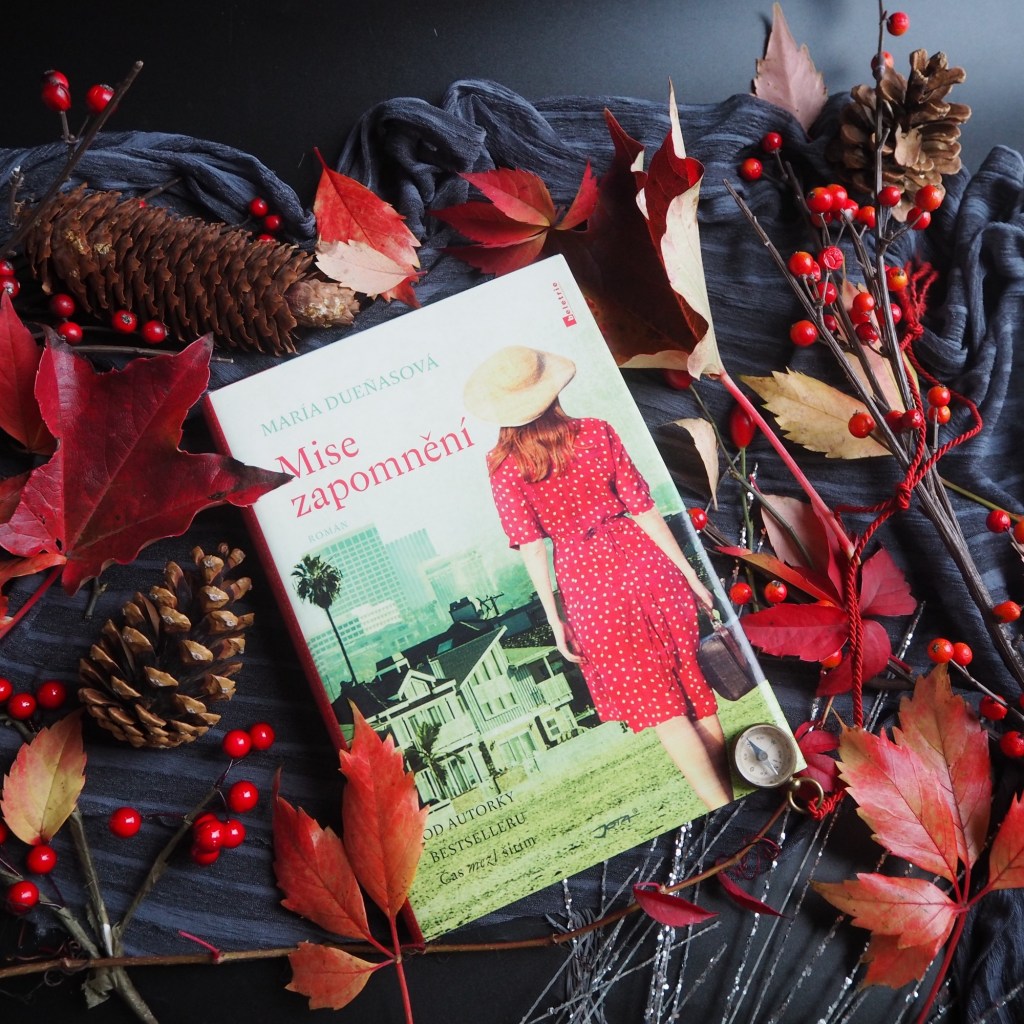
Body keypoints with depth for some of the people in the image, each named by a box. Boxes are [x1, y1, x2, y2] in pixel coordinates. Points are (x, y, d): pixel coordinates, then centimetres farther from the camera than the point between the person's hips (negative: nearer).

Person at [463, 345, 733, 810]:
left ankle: (724, 810, 7)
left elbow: (532, 546, -8)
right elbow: (643, 510, -2)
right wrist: (691, 576, 4)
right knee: (693, 686, 15)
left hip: (587, 582, -2)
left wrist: (555, 619, -2)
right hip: (643, 562, 2)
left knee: (658, 706, 5)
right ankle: (734, 796, 26)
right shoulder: (597, 433, -3)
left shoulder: (504, 465, -7)